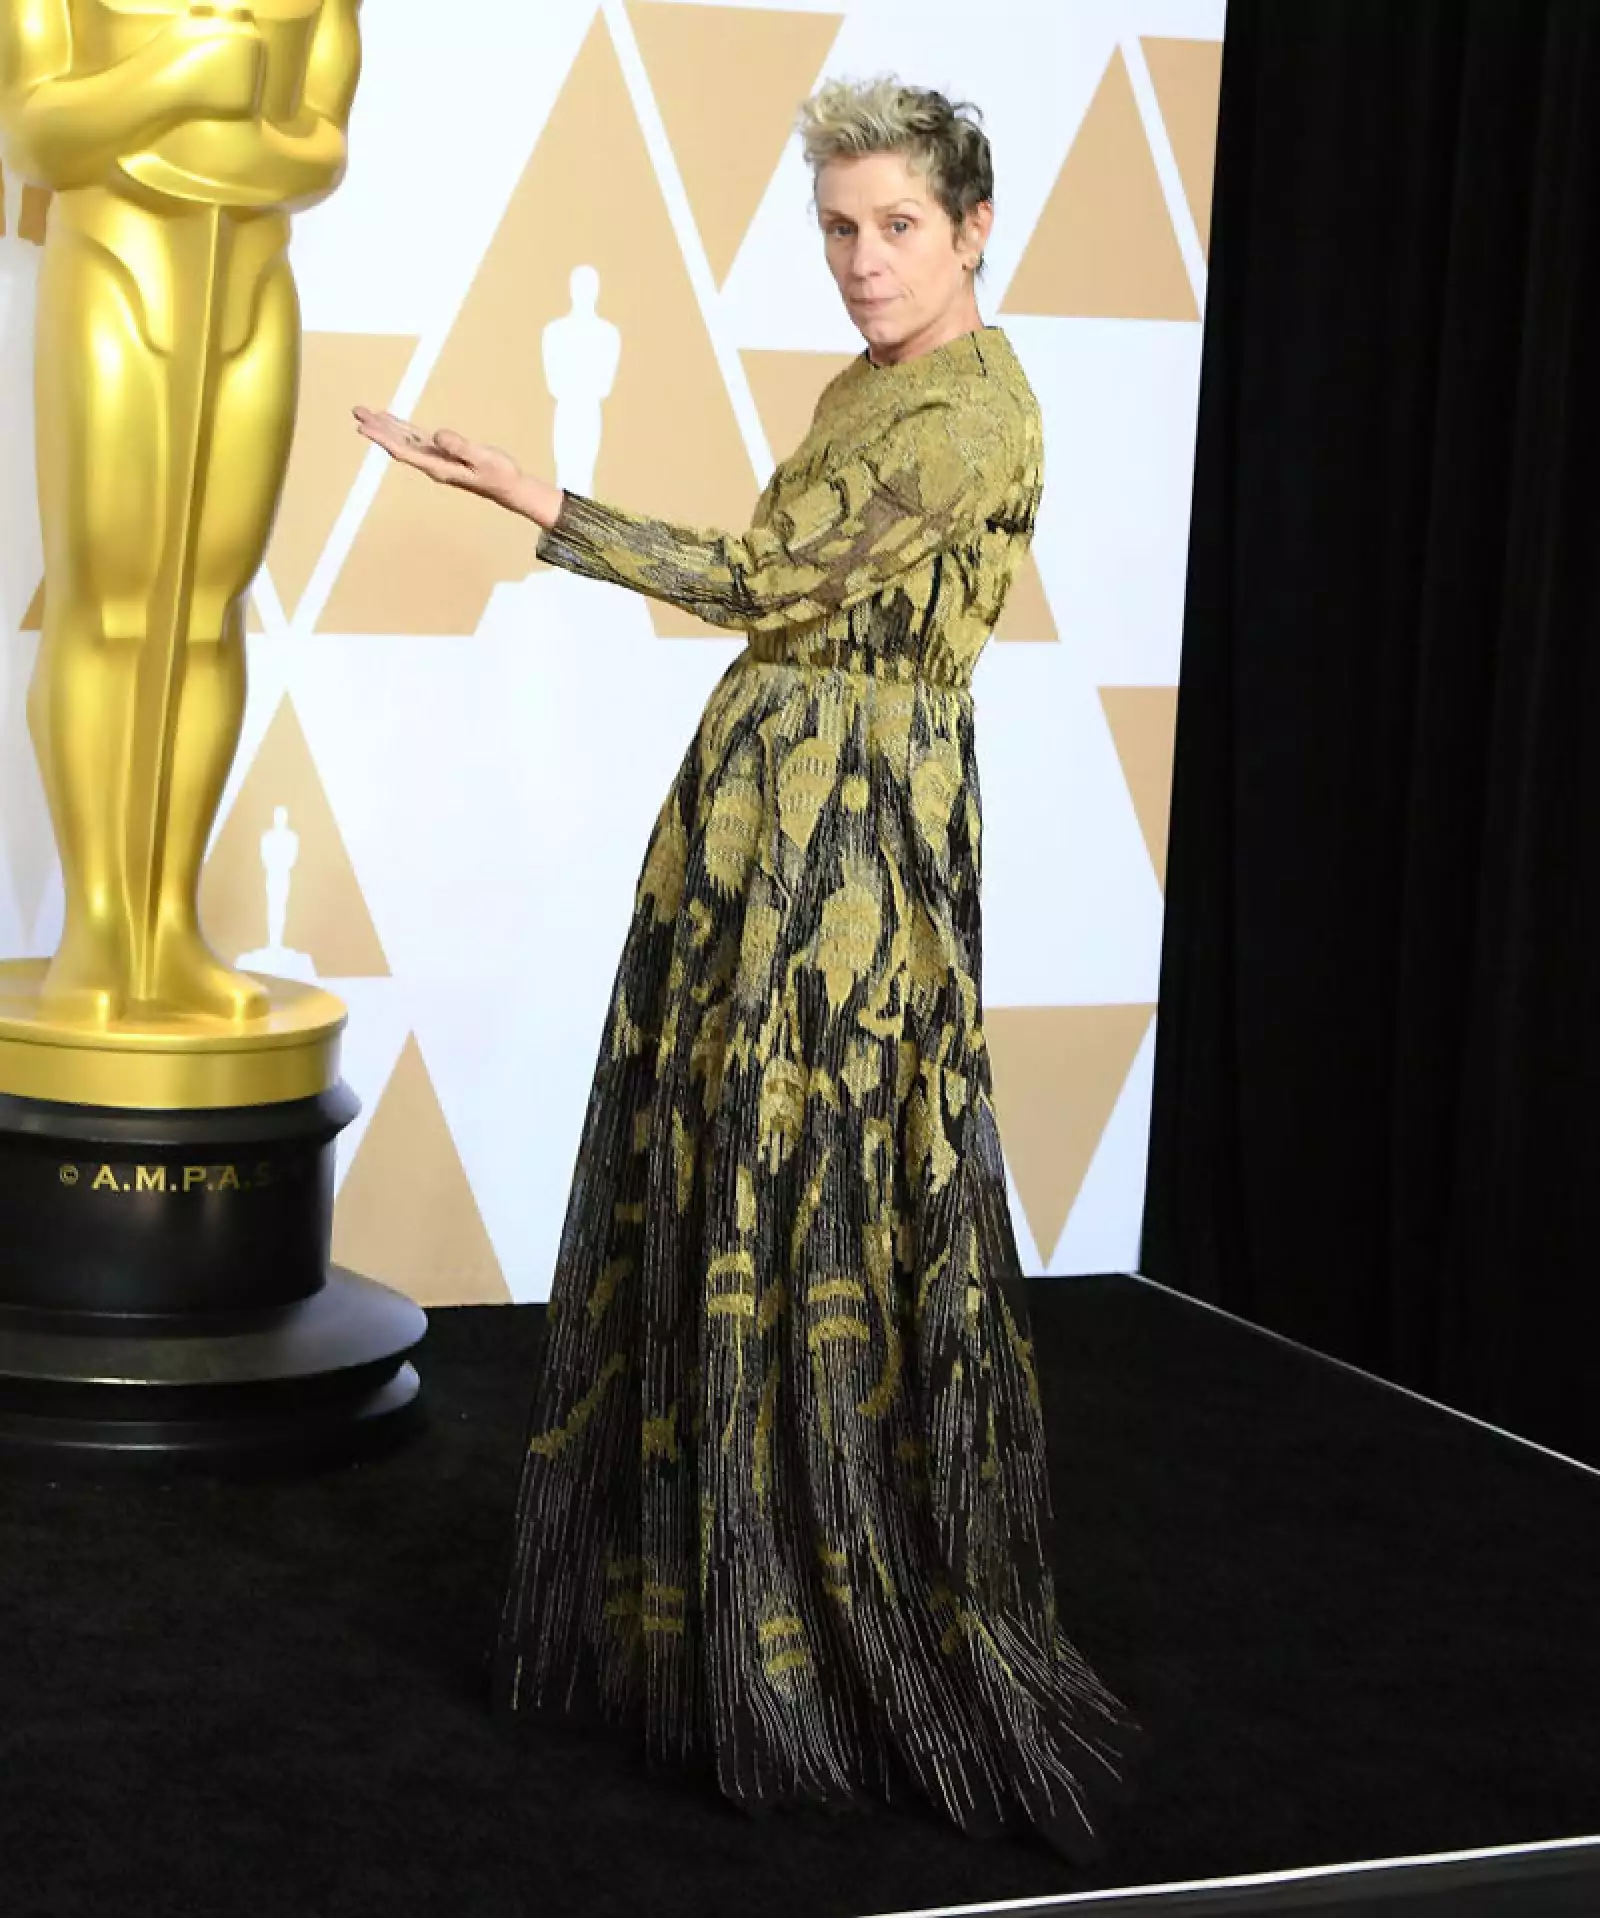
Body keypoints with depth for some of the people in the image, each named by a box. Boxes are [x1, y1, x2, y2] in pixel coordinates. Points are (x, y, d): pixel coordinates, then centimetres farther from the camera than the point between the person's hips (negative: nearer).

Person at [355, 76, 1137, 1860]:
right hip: (760, 796, 9)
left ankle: (874, 1651, 6)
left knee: (826, 1208, -5)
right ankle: (699, 1604, 24)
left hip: (857, 827, -9)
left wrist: (535, 497, -18)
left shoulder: (975, 412, -14)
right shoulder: (863, 386, 15)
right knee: (712, 1187, 12)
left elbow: (762, 576, -18)